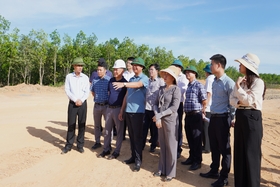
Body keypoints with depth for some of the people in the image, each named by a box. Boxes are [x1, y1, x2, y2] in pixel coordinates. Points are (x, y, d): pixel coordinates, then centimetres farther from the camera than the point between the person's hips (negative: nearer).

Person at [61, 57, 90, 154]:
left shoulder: (85, 77, 3)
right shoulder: (69, 76, 2)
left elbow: (87, 92, 0)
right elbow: (67, 90, -3)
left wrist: (81, 100, -14)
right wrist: (75, 100, -13)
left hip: (83, 103, 1)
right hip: (72, 103, 0)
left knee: (82, 124, 4)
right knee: (71, 124, 2)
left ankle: (80, 145, 14)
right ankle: (68, 145, 12)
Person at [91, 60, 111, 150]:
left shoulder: (109, 80, -9)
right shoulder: (95, 80, 5)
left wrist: (107, 99, -4)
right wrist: (97, 98, 9)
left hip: (106, 105, -5)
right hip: (97, 105, 5)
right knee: (97, 125, 14)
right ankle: (97, 142, 28)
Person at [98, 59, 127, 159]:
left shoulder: (125, 82, -9)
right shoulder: (111, 80, 9)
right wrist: (108, 105, 15)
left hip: (118, 109, -6)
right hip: (109, 108, 7)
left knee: (119, 131, 5)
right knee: (107, 130, 14)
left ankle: (117, 151, 17)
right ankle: (106, 149, 28)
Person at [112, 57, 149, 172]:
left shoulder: (144, 78, -6)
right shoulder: (131, 79, 16)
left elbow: (138, 84, -29)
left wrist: (124, 84, -45)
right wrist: (122, 110, 17)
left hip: (138, 111, -7)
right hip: (128, 111, 7)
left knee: (137, 136, -1)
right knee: (131, 136, 14)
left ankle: (138, 160, 8)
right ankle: (133, 156, 25)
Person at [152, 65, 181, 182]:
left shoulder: (176, 89, -9)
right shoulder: (161, 89, 8)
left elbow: (174, 108, -16)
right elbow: (156, 104, 8)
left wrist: (159, 115, -14)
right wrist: (157, 117, -9)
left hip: (170, 120, -6)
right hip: (160, 120, 6)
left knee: (171, 147, 5)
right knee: (162, 146, 14)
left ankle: (170, 172, 18)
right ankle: (162, 169, 28)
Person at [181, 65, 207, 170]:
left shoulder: (199, 85, -10)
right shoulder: (188, 86, 14)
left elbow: (204, 101, -12)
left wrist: (201, 111, -1)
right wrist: (186, 111, 16)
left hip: (196, 115, -7)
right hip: (188, 115, 8)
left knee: (196, 139, 1)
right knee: (189, 138, 15)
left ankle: (197, 161, 13)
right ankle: (192, 157, 29)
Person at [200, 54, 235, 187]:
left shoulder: (228, 82, -15)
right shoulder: (214, 81, 10)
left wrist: (231, 119, -8)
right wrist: (212, 115, 17)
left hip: (223, 118, -8)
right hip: (213, 117, 8)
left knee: (224, 149, 5)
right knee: (214, 147, 18)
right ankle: (214, 171, 34)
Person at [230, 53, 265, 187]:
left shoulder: (258, 82, -10)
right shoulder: (240, 81, 11)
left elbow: (249, 100, -18)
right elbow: (232, 99, 7)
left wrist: (238, 87, -15)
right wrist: (239, 102, -14)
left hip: (252, 117, -7)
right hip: (239, 116, 7)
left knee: (251, 153, 2)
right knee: (239, 152, 13)